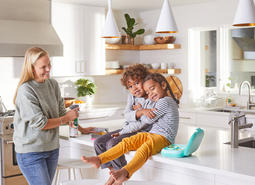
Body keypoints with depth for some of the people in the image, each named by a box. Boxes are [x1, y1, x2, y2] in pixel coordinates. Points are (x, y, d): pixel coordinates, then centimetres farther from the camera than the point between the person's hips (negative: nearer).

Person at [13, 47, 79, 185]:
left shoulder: (53, 84, 4)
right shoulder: (25, 90, -18)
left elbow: (61, 112, 10)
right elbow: (39, 123, -19)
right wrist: (66, 118, -10)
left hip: (52, 148, 7)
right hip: (31, 153, -7)